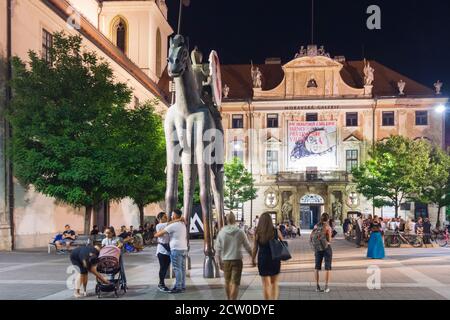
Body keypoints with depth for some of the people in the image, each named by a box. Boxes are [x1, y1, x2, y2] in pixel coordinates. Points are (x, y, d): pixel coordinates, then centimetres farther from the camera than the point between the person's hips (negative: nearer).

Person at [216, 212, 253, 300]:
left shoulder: (221, 232, -3)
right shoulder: (240, 232, -8)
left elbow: (218, 249, 2)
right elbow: (248, 247, -1)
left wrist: (220, 262, 12)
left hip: (225, 260, 3)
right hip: (237, 260, -3)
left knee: (227, 281, 20)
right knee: (235, 283, -2)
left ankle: (229, 299, 35)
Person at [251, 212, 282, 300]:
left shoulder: (257, 233, -8)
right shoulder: (276, 231, -5)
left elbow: (255, 248, -5)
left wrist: (253, 259, 8)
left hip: (263, 260, -1)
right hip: (275, 259, 1)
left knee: (266, 284, 9)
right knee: (274, 282, 18)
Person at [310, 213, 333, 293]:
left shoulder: (316, 226, 2)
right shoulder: (327, 227, -11)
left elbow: (311, 238, 3)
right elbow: (329, 240, -11)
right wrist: (331, 235, 5)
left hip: (317, 248, 4)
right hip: (326, 248, -4)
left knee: (317, 267, 12)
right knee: (327, 268, 4)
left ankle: (317, 286, 14)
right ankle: (326, 287, 3)